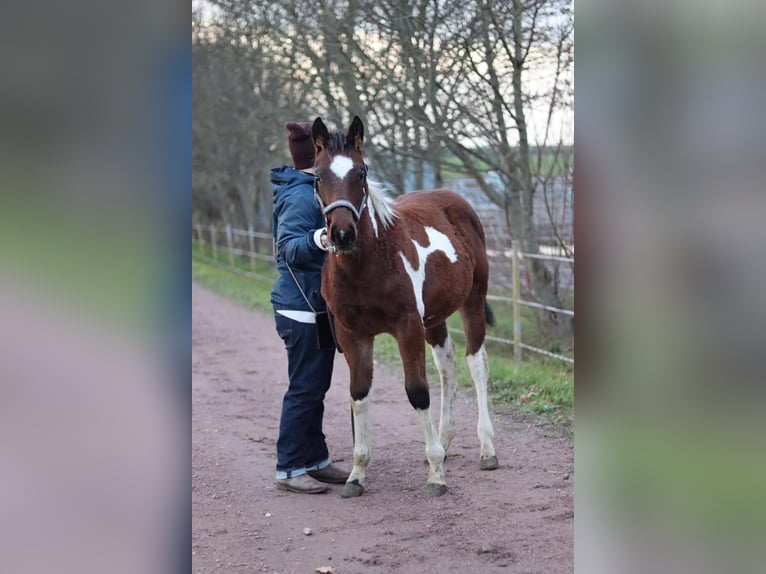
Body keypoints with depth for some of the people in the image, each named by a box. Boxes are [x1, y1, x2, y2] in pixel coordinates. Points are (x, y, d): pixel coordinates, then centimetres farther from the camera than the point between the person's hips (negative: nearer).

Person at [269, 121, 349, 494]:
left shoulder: (310, 191, 13)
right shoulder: (301, 196, -18)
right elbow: (290, 247, -28)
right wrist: (317, 240, -48)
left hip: (316, 305, 11)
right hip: (304, 307, -11)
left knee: (315, 386, 17)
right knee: (305, 388, -5)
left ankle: (315, 459, 26)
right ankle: (289, 469, 2)